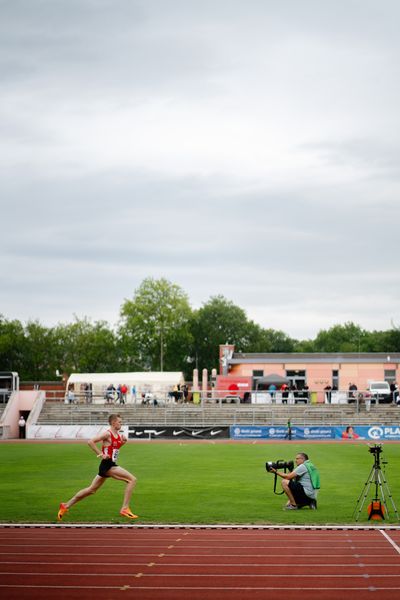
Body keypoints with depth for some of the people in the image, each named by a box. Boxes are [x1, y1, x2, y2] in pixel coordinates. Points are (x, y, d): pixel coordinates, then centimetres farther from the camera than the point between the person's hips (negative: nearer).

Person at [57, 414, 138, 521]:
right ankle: (125, 508, -15)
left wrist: (123, 442, 9)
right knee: (132, 479, -16)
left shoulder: (118, 435, 13)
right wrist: (100, 454, -20)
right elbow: (90, 442, -18)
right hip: (107, 465, -9)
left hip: (111, 465, 9)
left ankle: (66, 506, 22)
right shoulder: (107, 434, -13)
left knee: (91, 489, 15)